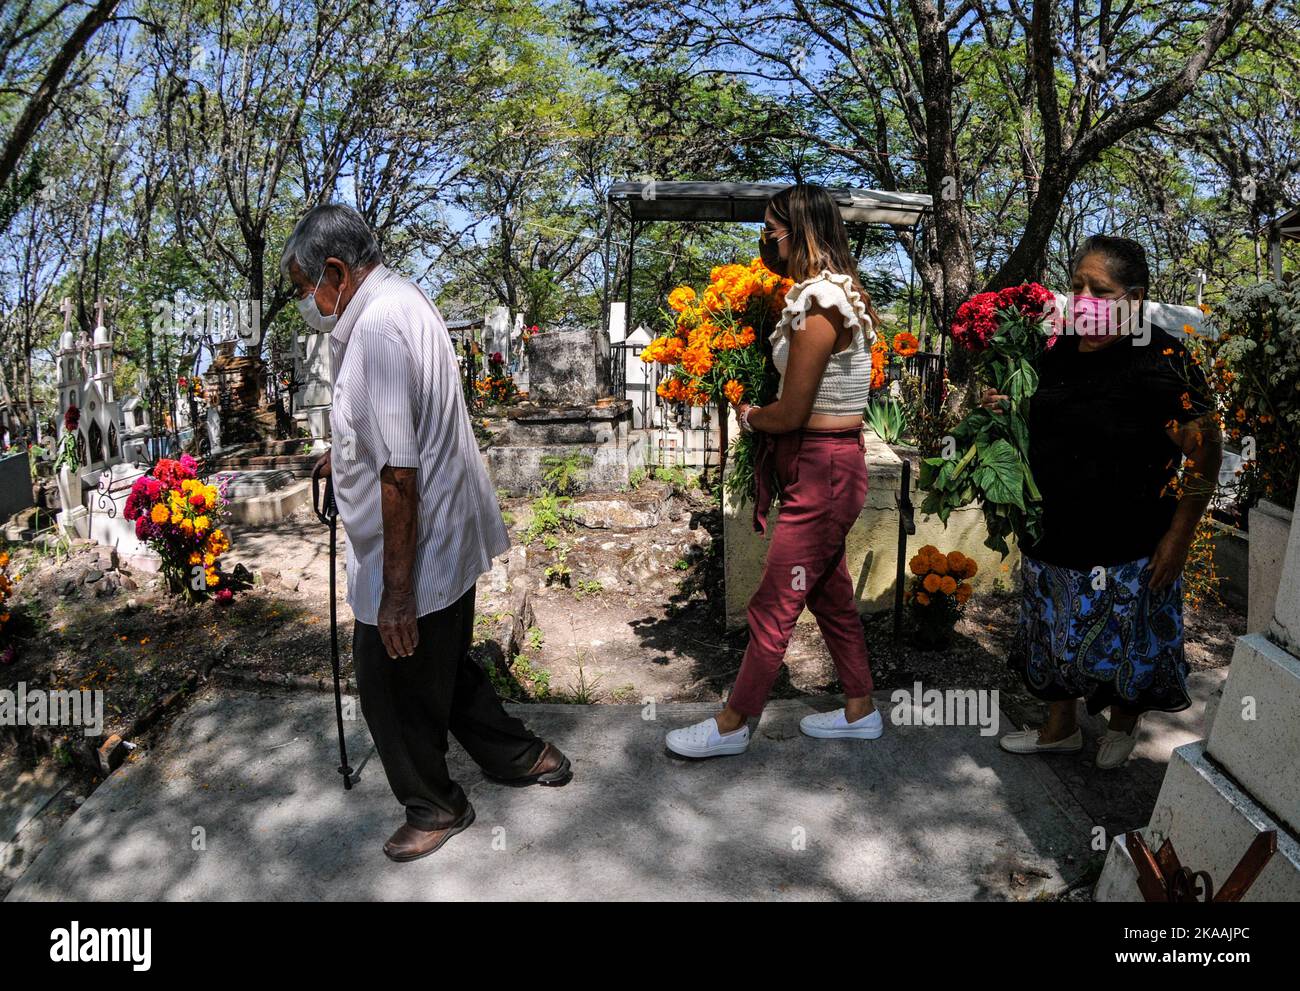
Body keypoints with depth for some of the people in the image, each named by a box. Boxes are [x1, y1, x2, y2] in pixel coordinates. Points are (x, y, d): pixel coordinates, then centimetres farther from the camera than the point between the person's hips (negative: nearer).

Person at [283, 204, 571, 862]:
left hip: (416, 557, -10)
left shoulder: (379, 326, -23)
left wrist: (398, 591, -24)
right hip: (449, 542, 10)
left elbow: (400, 471, -27)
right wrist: (346, 456, 40)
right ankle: (523, 756, 40)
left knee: (392, 685, 9)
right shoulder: (401, 300, 11)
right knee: (441, 667, 23)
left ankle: (434, 808, 31)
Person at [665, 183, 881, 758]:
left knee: (772, 608, 2)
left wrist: (748, 416, -2)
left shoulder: (818, 307, -19)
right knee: (830, 595, 19)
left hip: (821, 472, -10)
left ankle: (732, 726, 17)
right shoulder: (835, 294, 12)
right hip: (828, 465, 10)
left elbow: (790, 414, -19)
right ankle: (859, 711, 34)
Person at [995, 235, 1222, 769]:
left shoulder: (1162, 362, -19)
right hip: (1052, 535, 6)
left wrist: (1179, 536, -14)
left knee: (1123, 643, 14)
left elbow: (1205, 454, -14)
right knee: (1056, 635, 19)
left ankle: (1122, 723, 43)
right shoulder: (1059, 351, 0)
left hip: (1126, 546, -6)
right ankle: (1060, 729, 41)